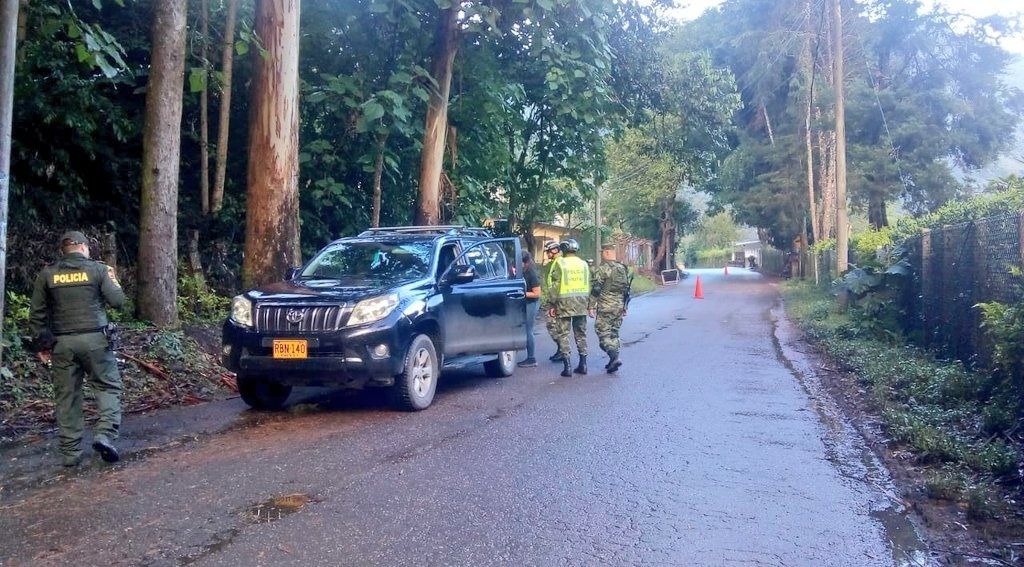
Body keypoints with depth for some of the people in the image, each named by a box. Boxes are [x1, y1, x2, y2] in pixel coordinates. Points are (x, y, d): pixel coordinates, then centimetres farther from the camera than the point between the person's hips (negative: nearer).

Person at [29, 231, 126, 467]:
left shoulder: (47, 274, 7)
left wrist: (41, 344, 14)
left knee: (66, 396, 8)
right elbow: (118, 301, -2)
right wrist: (112, 278, 15)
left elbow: (38, 314, 7)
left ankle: (70, 452, 11)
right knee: (108, 386, 8)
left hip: (61, 342, 3)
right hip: (94, 339, -3)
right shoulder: (98, 269, -1)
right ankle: (105, 434, -12)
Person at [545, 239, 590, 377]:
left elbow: (555, 286, -9)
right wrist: (588, 304, 19)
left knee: (563, 335, 2)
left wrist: (551, 304, -3)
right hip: (581, 303, 5)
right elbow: (589, 286, 12)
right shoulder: (584, 264, 9)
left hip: (564, 303, -5)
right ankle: (583, 364, 16)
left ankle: (567, 367, -2)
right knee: (581, 334, 14)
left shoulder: (560, 263, -6)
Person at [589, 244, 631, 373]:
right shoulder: (623, 268, 12)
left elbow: (595, 289, -14)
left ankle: (614, 358, -18)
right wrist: (624, 307, 24)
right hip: (619, 307, 7)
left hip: (606, 307, -7)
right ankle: (613, 359, 15)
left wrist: (591, 306, -10)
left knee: (603, 333, -3)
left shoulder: (602, 268, -11)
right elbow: (627, 289, 17)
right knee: (614, 333, 15)